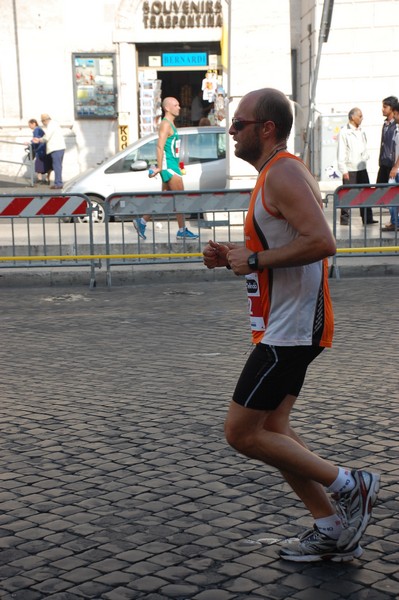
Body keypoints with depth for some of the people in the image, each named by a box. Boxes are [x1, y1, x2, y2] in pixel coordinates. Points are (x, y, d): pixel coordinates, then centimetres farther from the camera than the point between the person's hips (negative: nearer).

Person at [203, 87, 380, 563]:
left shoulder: (284, 173, -16)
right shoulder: (273, 175, 17)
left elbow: (320, 242, -30)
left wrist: (254, 259, -21)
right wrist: (232, 257, 10)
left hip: (291, 330, -11)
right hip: (283, 327, 11)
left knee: (241, 433, -6)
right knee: (271, 430, 14)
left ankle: (350, 487, 3)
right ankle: (332, 531, 21)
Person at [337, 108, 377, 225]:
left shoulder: (361, 131, 14)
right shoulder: (344, 132, -6)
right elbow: (341, 152, -9)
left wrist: (366, 158, 3)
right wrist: (344, 170, -13)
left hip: (362, 167, 6)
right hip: (350, 169, -6)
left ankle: (367, 218, 8)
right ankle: (344, 218, 3)